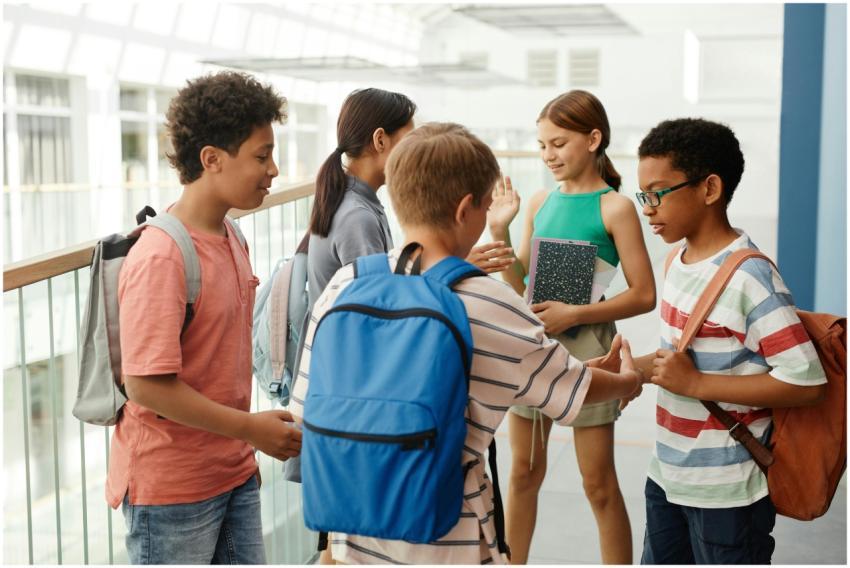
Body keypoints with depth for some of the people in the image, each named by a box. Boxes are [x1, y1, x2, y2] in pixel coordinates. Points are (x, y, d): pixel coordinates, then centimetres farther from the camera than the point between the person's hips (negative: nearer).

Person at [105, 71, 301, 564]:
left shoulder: (232, 238, 6)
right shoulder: (160, 256, -22)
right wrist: (252, 428, -18)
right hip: (172, 487, -8)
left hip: (233, 475, 8)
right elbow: (146, 384, -24)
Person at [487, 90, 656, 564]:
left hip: (586, 351, -5)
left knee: (599, 484, 5)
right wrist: (500, 232, -6)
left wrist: (574, 314, -20)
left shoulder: (614, 207, -9)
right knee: (524, 472, 16)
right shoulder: (540, 202, 5)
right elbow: (521, 288, 7)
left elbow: (644, 295, -12)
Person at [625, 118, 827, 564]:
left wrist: (695, 383, -24)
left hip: (726, 491, -8)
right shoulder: (679, 262, 5)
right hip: (667, 475, 8)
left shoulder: (749, 276, -20)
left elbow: (807, 382, -23)